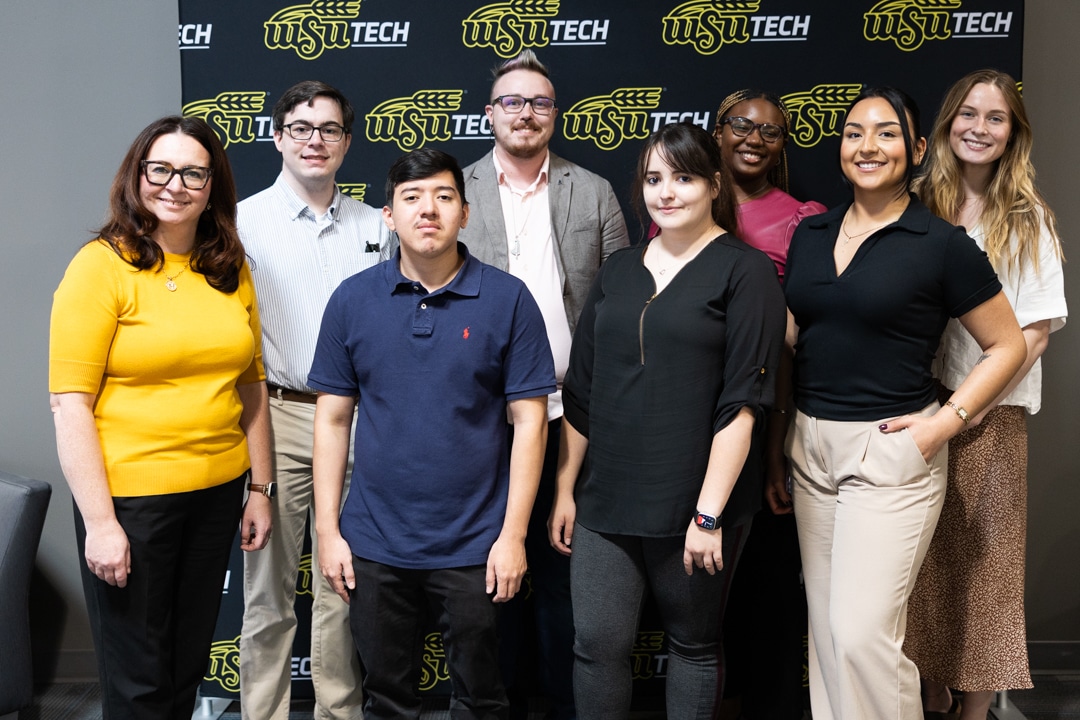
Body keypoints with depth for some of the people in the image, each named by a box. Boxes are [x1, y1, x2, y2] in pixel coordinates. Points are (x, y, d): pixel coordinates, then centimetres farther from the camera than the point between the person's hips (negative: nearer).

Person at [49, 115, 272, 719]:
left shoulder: (231, 271, 6)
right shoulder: (101, 266, -9)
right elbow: (70, 404, -13)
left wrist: (259, 488, 10)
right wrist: (99, 522, -16)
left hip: (218, 493, 5)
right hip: (130, 499, -5)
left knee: (189, 667, 19)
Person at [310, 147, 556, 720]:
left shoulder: (508, 300, -7)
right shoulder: (351, 300, 0)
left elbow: (528, 420, -6)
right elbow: (332, 419, 3)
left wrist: (513, 534, -9)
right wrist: (328, 530, 0)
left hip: (474, 545, -2)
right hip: (375, 544, 2)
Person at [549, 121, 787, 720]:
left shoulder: (744, 271, -4)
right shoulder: (619, 269, 11)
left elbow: (742, 402, -11)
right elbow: (581, 390, 12)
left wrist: (709, 513, -15)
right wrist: (564, 489, 9)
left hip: (692, 504, -4)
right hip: (605, 501, 4)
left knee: (693, 644, 12)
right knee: (596, 644, 4)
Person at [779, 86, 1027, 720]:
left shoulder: (942, 245, -6)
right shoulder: (811, 234, 9)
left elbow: (1008, 345, 0)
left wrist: (945, 422, -11)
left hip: (889, 452, -5)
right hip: (811, 446, 6)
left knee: (863, 632, -8)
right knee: (826, 627, 13)